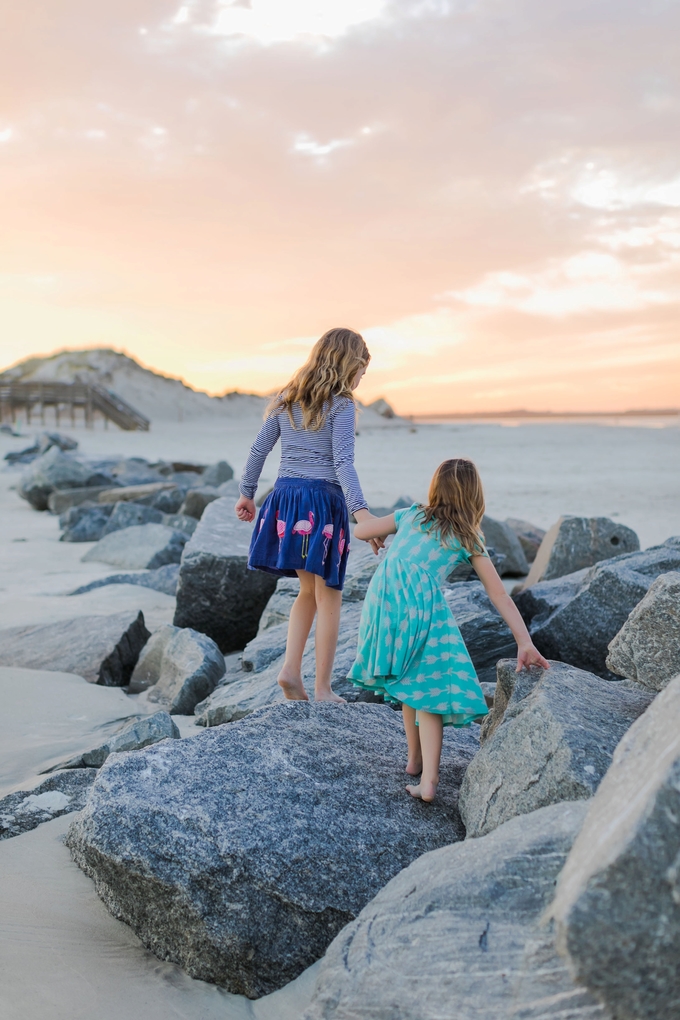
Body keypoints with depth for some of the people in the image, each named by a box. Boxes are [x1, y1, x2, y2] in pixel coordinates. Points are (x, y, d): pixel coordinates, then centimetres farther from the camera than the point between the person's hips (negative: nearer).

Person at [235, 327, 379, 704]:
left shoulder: (286, 399, 11)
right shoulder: (341, 405, -6)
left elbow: (259, 449, 12)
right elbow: (342, 462, -17)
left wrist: (247, 494, 22)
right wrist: (361, 511, -24)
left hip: (286, 495, 6)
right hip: (323, 501, -6)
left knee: (308, 590, 20)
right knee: (329, 598, 4)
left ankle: (291, 669, 8)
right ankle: (323, 689, 8)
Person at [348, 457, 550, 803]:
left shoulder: (411, 515, 18)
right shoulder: (470, 539, 12)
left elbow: (360, 531, 22)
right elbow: (500, 596, 7)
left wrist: (386, 535, 42)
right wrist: (525, 642, 5)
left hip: (383, 596, 3)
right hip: (422, 604, -3)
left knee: (408, 680, 21)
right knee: (427, 687, 3)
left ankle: (415, 758, 32)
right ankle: (428, 780, -7)